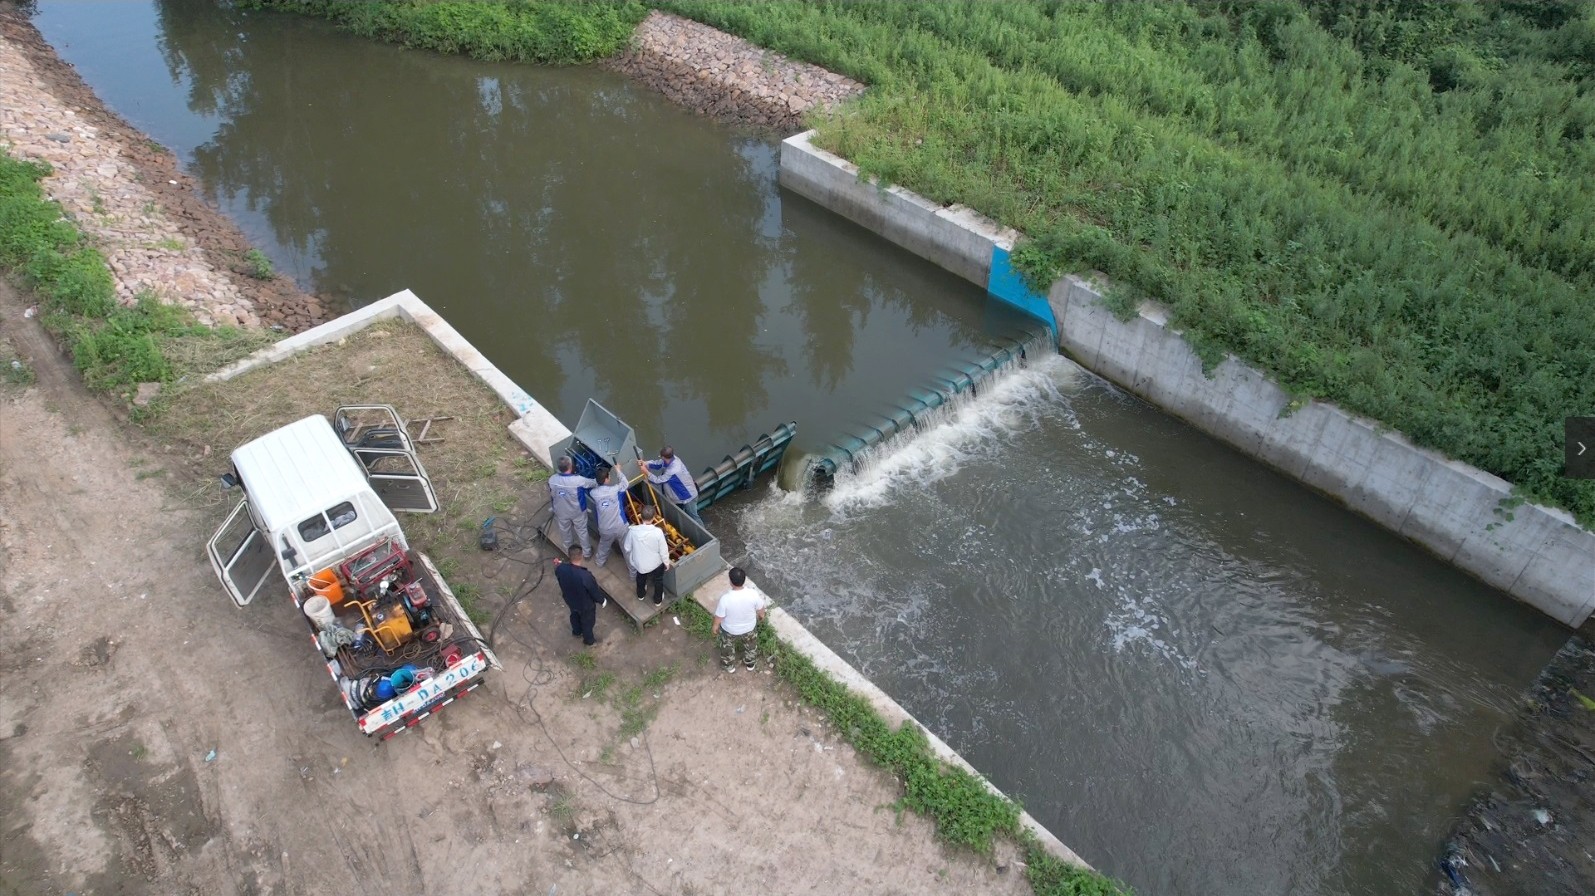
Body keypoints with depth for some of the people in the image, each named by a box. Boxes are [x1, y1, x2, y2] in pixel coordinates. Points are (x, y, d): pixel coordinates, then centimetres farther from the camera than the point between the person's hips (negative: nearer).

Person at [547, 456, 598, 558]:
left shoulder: (552, 480, -24)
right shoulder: (578, 480, -34)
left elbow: (551, 496, -5)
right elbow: (594, 484, -15)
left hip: (561, 512, 3)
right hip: (578, 512, -3)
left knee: (565, 531, 29)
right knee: (582, 531, 23)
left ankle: (567, 550, 53)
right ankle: (586, 552, 44)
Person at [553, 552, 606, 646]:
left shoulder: (560, 568, -30)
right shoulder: (586, 576, -44)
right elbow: (595, 591, -24)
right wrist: (602, 600, -4)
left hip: (570, 600, 4)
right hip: (586, 605, -4)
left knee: (574, 615, 36)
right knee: (587, 622, 26)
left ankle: (576, 631, 64)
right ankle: (589, 641, 53)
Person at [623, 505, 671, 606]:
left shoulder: (633, 530, -25)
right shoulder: (658, 532, -31)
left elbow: (627, 548, -10)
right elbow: (663, 550, -19)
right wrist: (667, 562, 0)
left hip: (639, 562, 2)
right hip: (656, 563, -2)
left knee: (641, 578, 35)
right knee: (658, 580, 29)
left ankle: (640, 594, 60)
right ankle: (658, 600, 50)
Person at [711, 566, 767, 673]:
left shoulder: (725, 599, -37)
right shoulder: (753, 594, -31)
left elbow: (718, 618, -21)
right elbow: (760, 611, -12)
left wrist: (714, 628, 0)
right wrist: (761, 616, 11)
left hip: (729, 630, -2)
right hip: (749, 628, 2)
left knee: (728, 648, 32)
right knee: (750, 646, 34)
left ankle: (730, 666, 56)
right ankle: (750, 664, 58)